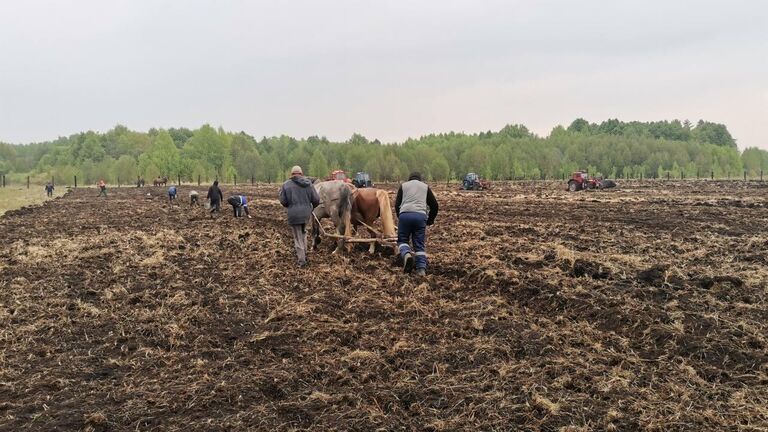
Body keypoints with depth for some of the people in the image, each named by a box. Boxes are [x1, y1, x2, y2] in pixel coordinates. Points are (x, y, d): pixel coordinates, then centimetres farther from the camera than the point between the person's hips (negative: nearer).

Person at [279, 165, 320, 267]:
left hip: (293, 214, -3)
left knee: (298, 238, 5)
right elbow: (316, 199, 2)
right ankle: (303, 254, 29)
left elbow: (283, 201, -5)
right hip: (306, 213, 3)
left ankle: (302, 260, 7)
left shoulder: (286, 185, -4)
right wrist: (312, 207, 22)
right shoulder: (308, 183, 2)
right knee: (303, 233, 26)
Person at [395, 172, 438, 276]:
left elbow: (397, 204, 14)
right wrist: (430, 220, 30)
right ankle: (421, 269, -7)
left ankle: (406, 254, -19)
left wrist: (399, 218, 27)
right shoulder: (425, 186, 23)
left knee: (402, 240, 12)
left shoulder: (403, 186, 21)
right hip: (420, 216, 1)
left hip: (404, 214, -1)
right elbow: (434, 205, 18)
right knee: (420, 244, 7)